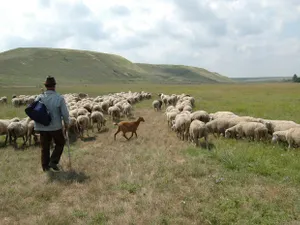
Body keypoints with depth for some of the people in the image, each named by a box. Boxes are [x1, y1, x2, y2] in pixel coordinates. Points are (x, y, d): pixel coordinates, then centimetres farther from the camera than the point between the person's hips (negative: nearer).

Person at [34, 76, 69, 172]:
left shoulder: (39, 98, -6)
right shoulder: (59, 98, -14)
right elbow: (65, 113, -12)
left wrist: (36, 125, 12)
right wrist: (66, 124, 5)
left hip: (42, 127, 3)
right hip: (56, 127, -3)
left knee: (45, 147, 16)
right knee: (60, 143, 19)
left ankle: (45, 166, 24)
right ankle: (53, 162, 10)